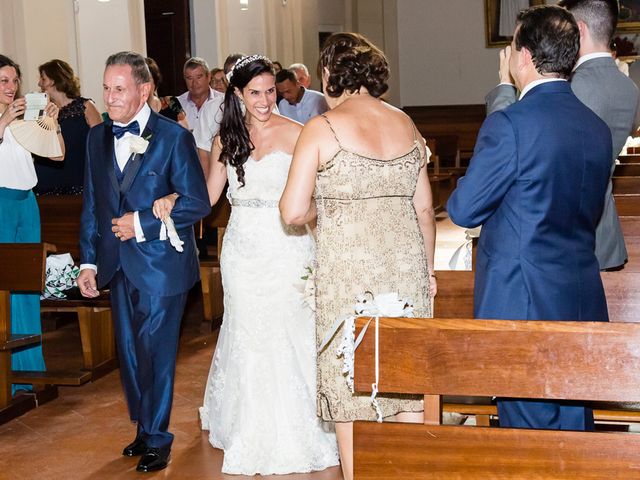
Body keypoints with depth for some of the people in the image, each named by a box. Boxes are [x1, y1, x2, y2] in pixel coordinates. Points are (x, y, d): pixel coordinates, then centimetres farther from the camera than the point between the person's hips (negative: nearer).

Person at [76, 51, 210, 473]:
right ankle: (144, 429, 30)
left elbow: (197, 203, -11)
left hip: (161, 263, -5)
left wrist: (142, 224, -15)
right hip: (118, 265, 6)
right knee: (130, 354, 14)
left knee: (156, 354, 1)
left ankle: (157, 439, 16)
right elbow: (92, 204, 12)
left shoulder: (174, 137, -9)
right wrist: (88, 260, 8)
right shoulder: (98, 138, 7)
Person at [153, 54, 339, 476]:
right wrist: (170, 201, -5)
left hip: (287, 247, -3)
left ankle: (294, 432, 12)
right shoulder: (227, 139, 8)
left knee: (288, 334, -3)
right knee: (245, 335, 8)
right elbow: (208, 195, 12)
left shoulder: (295, 134, -4)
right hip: (243, 248, 3)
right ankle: (252, 431, 24)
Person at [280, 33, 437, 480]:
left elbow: (293, 212, -10)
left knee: (349, 383, 7)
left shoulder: (322, 128, -6)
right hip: (406, 261, 5)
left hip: (348, 267, -4)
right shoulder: (405, 123, 7)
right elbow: (425, 208, 9)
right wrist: (427, 269, 20)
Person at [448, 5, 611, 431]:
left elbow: (463, 210, -10)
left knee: (528, 430, 2)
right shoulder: (598, 129, 6)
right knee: (574, 426, 14)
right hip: (583, 303, 7)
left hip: (521, 303, -7)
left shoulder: (509, 125, -16)